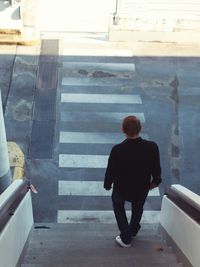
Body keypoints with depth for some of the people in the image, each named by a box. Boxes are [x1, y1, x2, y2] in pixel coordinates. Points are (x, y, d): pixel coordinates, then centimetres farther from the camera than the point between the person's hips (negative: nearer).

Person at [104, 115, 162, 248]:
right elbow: (156, 169, -10)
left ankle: (126, 238, 33)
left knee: (118, 204, 32)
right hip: (142, 188, 2)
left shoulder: (117, 150, -30)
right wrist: (155, 181, 12)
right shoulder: (152, 147, -25)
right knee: (138, 206, 36)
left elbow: (110, 171, -16)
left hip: (122, 188, -2)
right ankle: (133, 230, 59)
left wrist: (107, 184, 6)